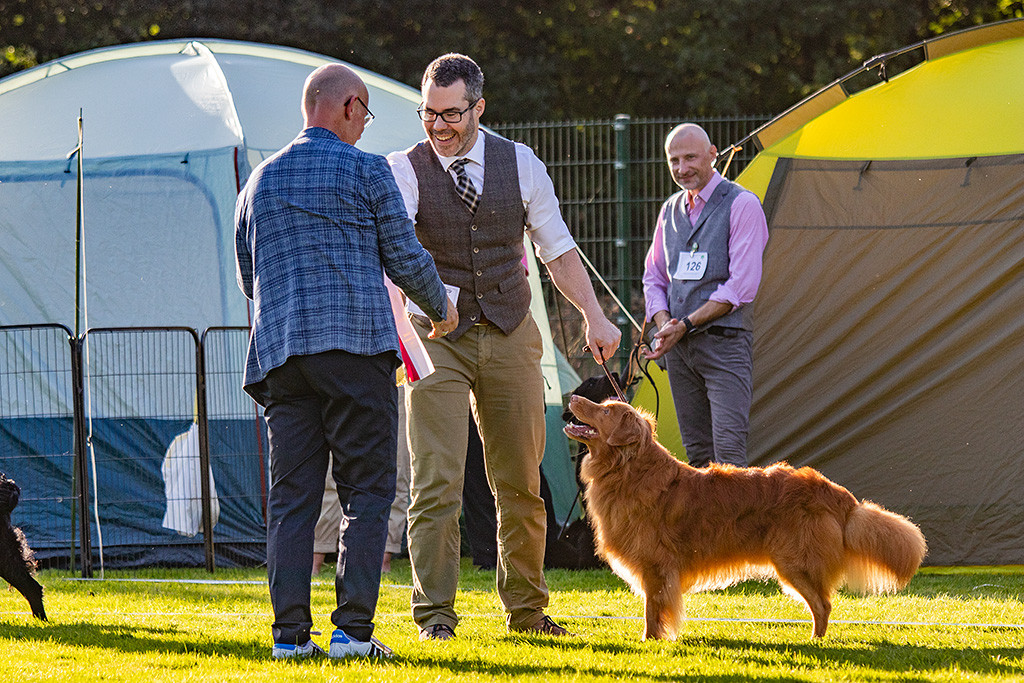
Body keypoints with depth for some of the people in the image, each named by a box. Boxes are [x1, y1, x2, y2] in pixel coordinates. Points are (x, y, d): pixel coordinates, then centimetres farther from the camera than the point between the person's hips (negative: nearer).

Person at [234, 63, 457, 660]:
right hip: (357, 343, -5)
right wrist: (441, 308, 21)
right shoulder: (366, 170, 1)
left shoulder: (260, 181, 17)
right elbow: (405, 258, 2)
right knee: (367, 492, -2)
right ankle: (353, 629, -9)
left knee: (292, 498, 5)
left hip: (281, 353, 5)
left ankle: (290, 633, -1)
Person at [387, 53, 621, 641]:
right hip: (437, 338, -3)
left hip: (511, 337, 3)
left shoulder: (521, 165, 3)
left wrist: (594, 315, 4)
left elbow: (558, 248, 11)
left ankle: (526, 608, 20)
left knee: (521, 484, 8)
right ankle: (435, 614, -3)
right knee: (437, 483, -9)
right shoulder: (405, 171, -5)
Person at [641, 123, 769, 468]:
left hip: (724, 345, -6)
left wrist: (686, 325, -13)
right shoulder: (670, 210, 15)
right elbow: (653, 277, 19)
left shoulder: (742, 205, -5)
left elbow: (741, 287, -11)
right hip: (679, 348, 6)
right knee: (698, 453, 7)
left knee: (729, 452, -16)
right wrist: (665, 324, -1)